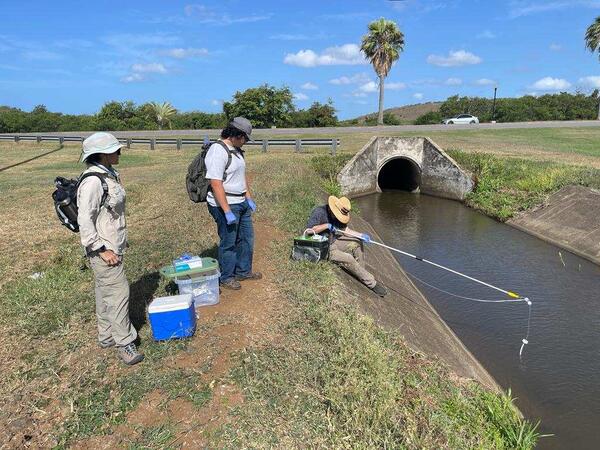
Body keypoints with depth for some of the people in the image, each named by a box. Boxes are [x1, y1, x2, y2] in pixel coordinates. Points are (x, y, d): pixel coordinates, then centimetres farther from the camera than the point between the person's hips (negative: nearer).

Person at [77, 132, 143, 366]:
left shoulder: (110, 175, 8)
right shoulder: (93, 181, -21)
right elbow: (84, 220, -23)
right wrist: (102, 250, -20)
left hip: (114, 246, 9)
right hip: (104, 250, -9)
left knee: (105, 292, 18)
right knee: (118, 292, -4)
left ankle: (107, 336, 31)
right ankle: (124, 343, 8)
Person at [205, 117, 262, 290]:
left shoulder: (236, 150, 10)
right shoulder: (218, 151, -20)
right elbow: (216, 184, -25)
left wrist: (249, 198, 17)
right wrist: (227, 211, -25)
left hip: (242, 203, 9)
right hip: (225, 204, -9)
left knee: (247, 237, 18)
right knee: (229, 242, 4)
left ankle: (243, 271, 35)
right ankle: (226, 277, 23)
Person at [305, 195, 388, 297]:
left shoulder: (337, 215, 2)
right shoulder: (319, 212, -23)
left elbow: (345, 230, 2)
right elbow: (308, 230, -32)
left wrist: (361, 235, -13)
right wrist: (326, 225, -29)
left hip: (334, 241, 9)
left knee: (357, 243, 2)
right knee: (348, 259, -20)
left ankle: (360, 275, 4)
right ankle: (372, 283, -8)